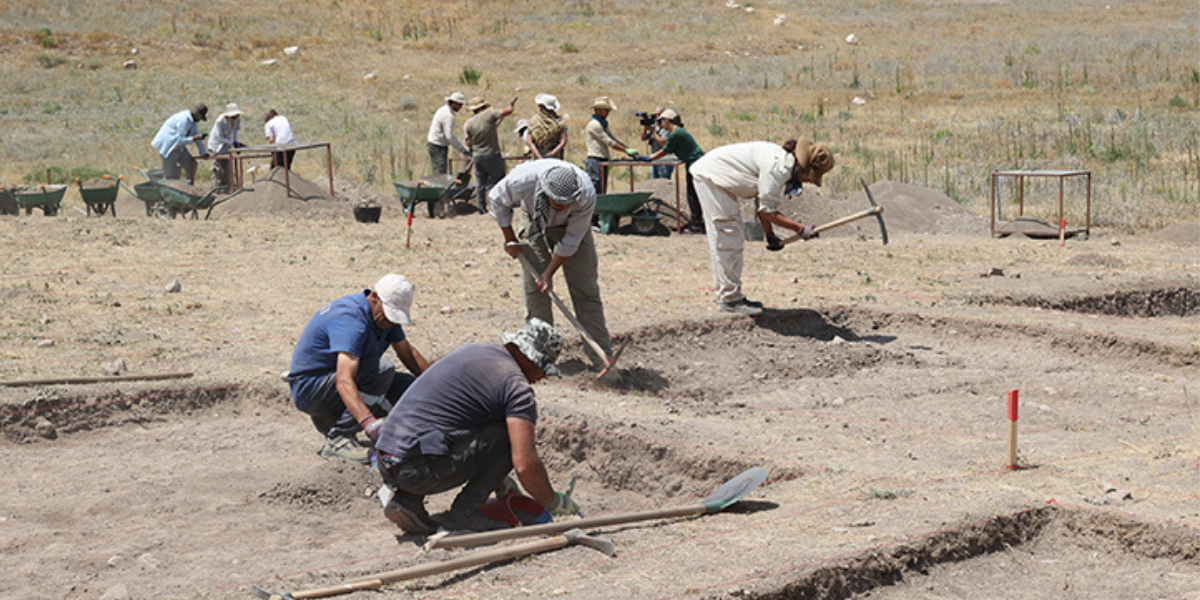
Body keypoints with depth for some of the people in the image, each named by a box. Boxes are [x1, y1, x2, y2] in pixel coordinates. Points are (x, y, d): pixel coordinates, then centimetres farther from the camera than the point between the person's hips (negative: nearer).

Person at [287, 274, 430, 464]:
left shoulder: (384, 313, 0)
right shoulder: (350, 319, -29)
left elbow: (408, 352, 17)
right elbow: (344, 382, -41)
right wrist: (371, 425, -52)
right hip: (310, 388, -9)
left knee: (408, 387, -2)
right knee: (382, 369, -27)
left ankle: (329, 420, 6)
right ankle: (339, 438, -21)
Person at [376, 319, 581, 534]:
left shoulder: (470, 350, 21)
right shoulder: (517, 385, -6)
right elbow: (525, 464, -15)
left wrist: (498, 478, 39)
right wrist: (554, 503, 4)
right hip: (418, 471, -8)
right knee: (510, 436, -2)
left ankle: (405, 498, 12)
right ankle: (463, 514, 0)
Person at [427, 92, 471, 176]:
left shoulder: (443, 109, 12)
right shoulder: (449, 116, -21)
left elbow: (432, 125, 23)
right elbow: (450, 136, -26)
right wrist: (463, 150, -22)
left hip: (433, 143, 10)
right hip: (438, 147, -10)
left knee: (438, 172, 12)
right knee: (441, 173, -12)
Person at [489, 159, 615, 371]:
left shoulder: (586, 196, -38)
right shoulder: (523, 180, -38)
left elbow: (571, 241, -24)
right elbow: (497, 199, -13)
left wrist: (549, 273, -20)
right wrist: (510, 239, -6)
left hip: (572, 226, -1)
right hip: (535, 222, 1)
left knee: (585, 289, -6)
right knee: (534, 286, -8)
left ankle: (602, 356, -5)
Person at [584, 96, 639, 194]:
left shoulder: (603, 123, 19)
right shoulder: (594, 124, -12)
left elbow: (613, 139, 20)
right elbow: (609, 142, -14)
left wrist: (629, 149, 8)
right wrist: (626, 150, -12)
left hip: (603, 161, 10)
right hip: (595, 160, -10)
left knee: (601, 191, 9)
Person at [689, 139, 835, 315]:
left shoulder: (784, 164, 4)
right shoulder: (777, 167, -26)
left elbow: (763, 205, 11)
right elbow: (767, 211, -22)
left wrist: (770, 235, 11)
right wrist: (800, 229, -20)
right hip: (709, 176, -11)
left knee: (733, 239, 14)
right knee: (728, 241, -10)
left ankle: (728, 295, 21)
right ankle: (730, 298, -4)